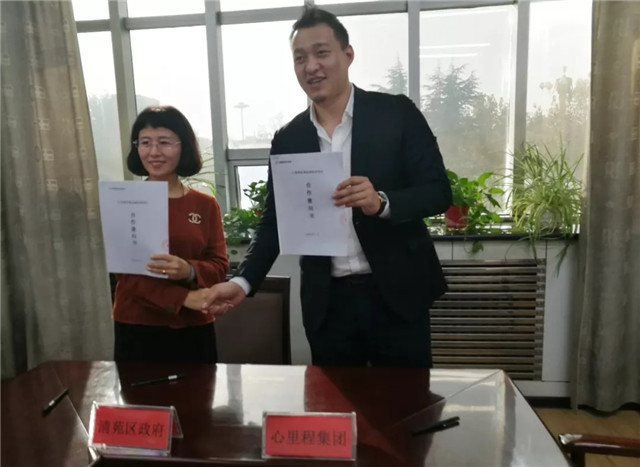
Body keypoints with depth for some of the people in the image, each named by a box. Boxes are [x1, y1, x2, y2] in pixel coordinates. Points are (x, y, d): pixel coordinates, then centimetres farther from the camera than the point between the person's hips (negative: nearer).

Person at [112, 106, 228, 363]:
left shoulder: (205, 204, 3)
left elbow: (220, 266, -1)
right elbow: (124, 269, -8)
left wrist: (189, 271, -23)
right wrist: (183, 297, -20)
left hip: (194, 329, 2)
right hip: (136, 329, -1)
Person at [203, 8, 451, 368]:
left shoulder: (397, 113, -4)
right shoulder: (288, 139, 4)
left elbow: (439, 192, -7)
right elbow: (274, 221, 7)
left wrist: (382, 202, -26)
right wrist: (243, 282, -7)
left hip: (396, 294, -2)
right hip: (327, 302, 2)